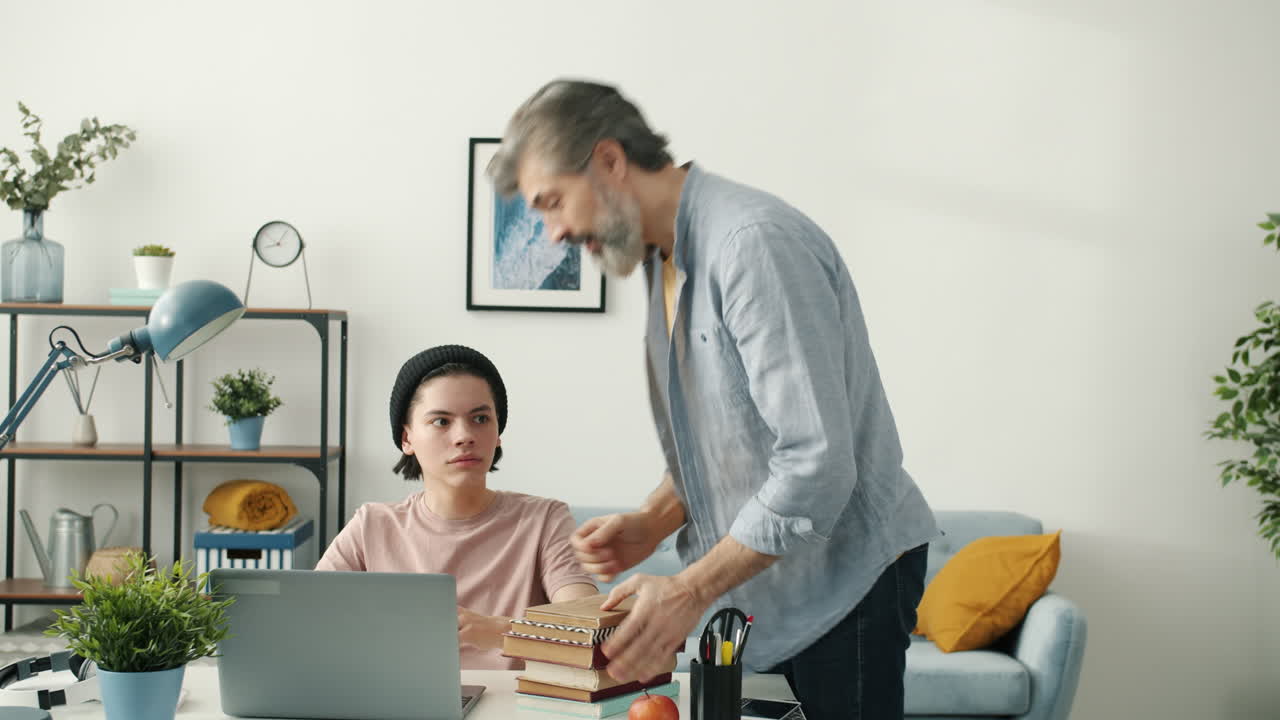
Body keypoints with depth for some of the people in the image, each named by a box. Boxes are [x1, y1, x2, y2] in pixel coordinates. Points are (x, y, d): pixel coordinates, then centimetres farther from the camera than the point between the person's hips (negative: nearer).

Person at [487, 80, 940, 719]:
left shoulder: (756, 242, -22)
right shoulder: (666, 261, 10)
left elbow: (816, 463, -27)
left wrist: (688, 592, -24)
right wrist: (650, 524, 0)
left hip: (842, 570, -9)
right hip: (758, 574, 9)